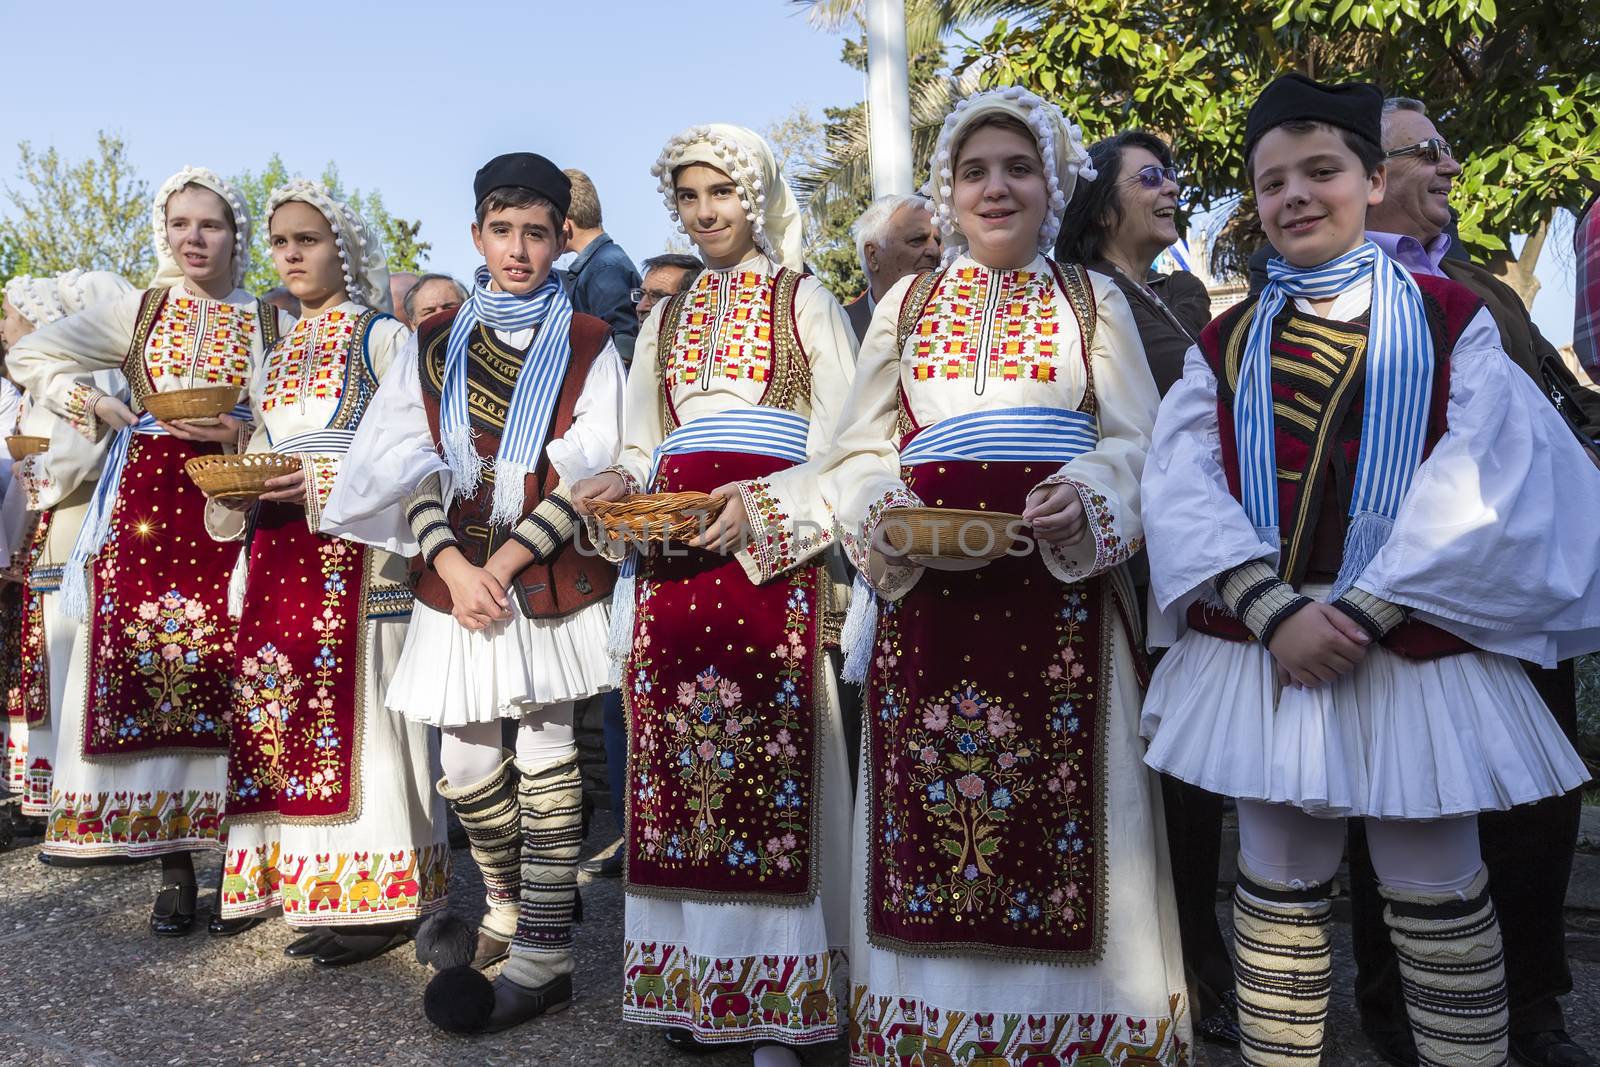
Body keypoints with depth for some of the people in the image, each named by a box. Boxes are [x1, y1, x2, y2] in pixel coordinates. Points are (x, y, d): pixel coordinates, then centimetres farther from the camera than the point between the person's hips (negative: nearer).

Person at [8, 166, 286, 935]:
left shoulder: (267, 322, 7)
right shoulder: (138, 311, 10)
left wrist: (240, 432, -13)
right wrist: (98, 406, 0)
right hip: (147, 503, 1)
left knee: (224, 676, -4)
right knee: (147, 668, -2)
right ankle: (173, 869, 6)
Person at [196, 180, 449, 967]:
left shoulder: (383, 337, 1)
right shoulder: (276, 357, 22)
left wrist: (322, 482, -18)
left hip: (358, 548, -7)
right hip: (278, 549, 7)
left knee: (355, 702, -8)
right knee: (281, 703, 4)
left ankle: (378, 895, -1)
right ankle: (314, 884, 14)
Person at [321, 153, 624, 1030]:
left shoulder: (586, 345, 1)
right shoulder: (434, 344, 10)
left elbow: (586, 478, -5)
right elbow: (411, 469, 5)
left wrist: (501, 565, -13)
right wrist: (453, 567, -9)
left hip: (550, 576, -3)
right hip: (457, 575, 3)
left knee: (546, 757, 1)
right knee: (466, 764, 8)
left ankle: (543, 957, 9)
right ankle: (510, 911, 31)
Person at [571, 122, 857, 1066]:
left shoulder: (806, 303, 7)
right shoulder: (665, 320, 21)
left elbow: (846, 448, -1)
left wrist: (763, 505, -16)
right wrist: (621, 483, 2)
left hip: (771, 556, -4)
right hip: (671, 560, 5)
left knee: (770, 750, -7)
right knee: (677, 755, 3)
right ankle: (691, 984, 16)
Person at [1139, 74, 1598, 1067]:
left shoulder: (1449, 318, 6)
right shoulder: (1226, 342, 9)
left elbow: (1482, 486, -6)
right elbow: (1181, 482, -4)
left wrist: (1367, 610, -16)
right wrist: (1275, 611, -17)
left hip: (1414, 648, -1)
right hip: (1260, 646, 2)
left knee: (1437, 894, 6)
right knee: (1278, 882, 10)